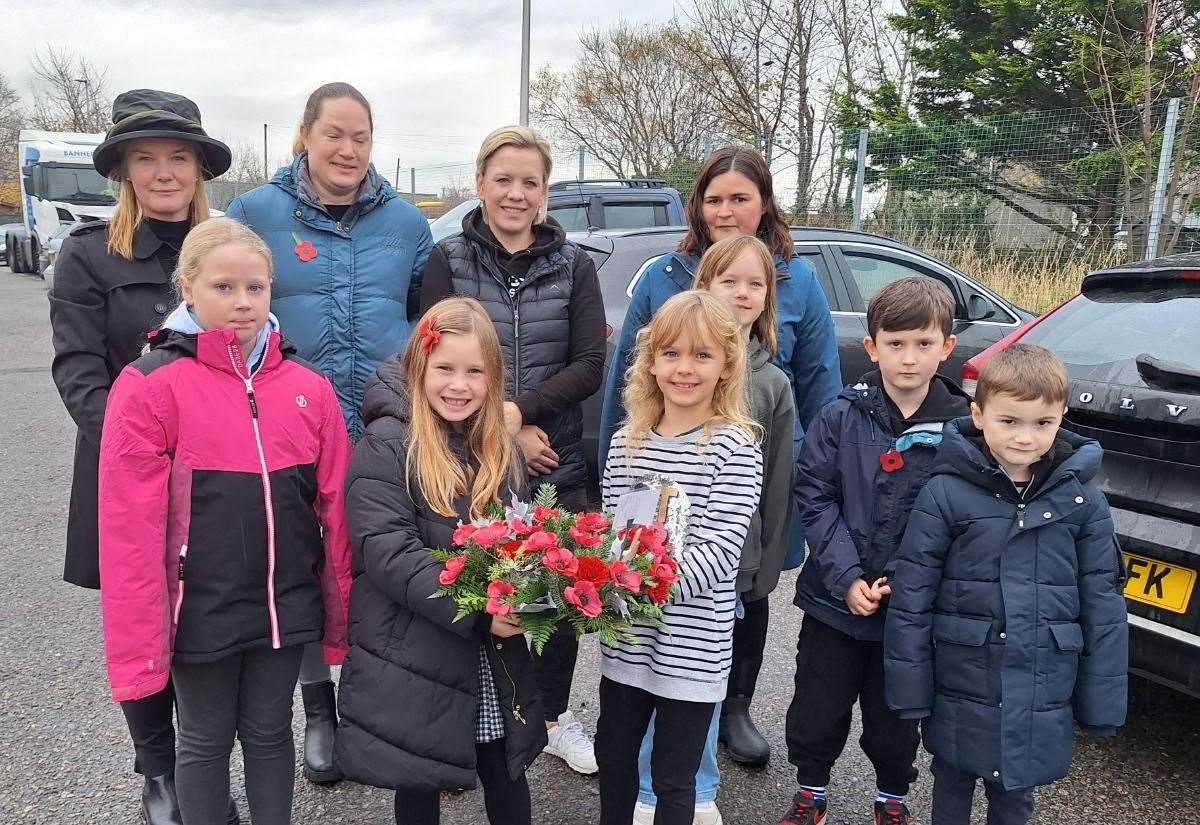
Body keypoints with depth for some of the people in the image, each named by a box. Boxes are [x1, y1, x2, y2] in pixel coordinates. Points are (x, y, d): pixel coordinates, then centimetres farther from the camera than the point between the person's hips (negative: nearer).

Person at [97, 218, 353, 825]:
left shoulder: (308, 388, -1)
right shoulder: (150, 386, -11)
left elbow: (337, 508, 2)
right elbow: (130, 526, -12)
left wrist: (342, 615, 5)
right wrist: (136, 643, -13)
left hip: (285, 604, 3)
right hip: (202, 609, -2)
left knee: (270, 733, 19)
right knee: (206, 741, 16)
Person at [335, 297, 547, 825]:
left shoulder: (502, 451, 7)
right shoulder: (385, 448, -11)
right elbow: (388, 553, -20)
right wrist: (476, 612, -28)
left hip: (498, 664, 5)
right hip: (414, 665, -4)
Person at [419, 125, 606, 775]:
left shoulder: (574, 265, 5)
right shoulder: (448, 261, 2)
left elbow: (590, 365, -3)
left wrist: (518, 411, -16)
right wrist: (506, 433, -12)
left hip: (558, 465, 2)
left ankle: (555, 715, 34)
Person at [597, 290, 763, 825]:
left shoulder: (735, 448, -13)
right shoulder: (626, 442, 2)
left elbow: (719, 551, -20)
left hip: (694, 644, -5)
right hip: (627, 639, 5)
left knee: (673, 778, 12)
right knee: (612, 756, 22)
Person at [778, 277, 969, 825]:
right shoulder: (840, 418, -8)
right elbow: (815, 498, -8)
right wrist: (847, 578, -15)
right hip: (835, 599, 0)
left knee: (895, 715, 18)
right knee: (817, 711, 14)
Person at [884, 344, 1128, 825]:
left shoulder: (1083, 500, -5)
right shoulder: (946, 493, -12)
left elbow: (1103, 605, 0)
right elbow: (911, 594, -9)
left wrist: (1102, 704, 1)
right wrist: (909, 689, -8)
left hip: (1041, 700, 2)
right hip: (959, 691, -1)